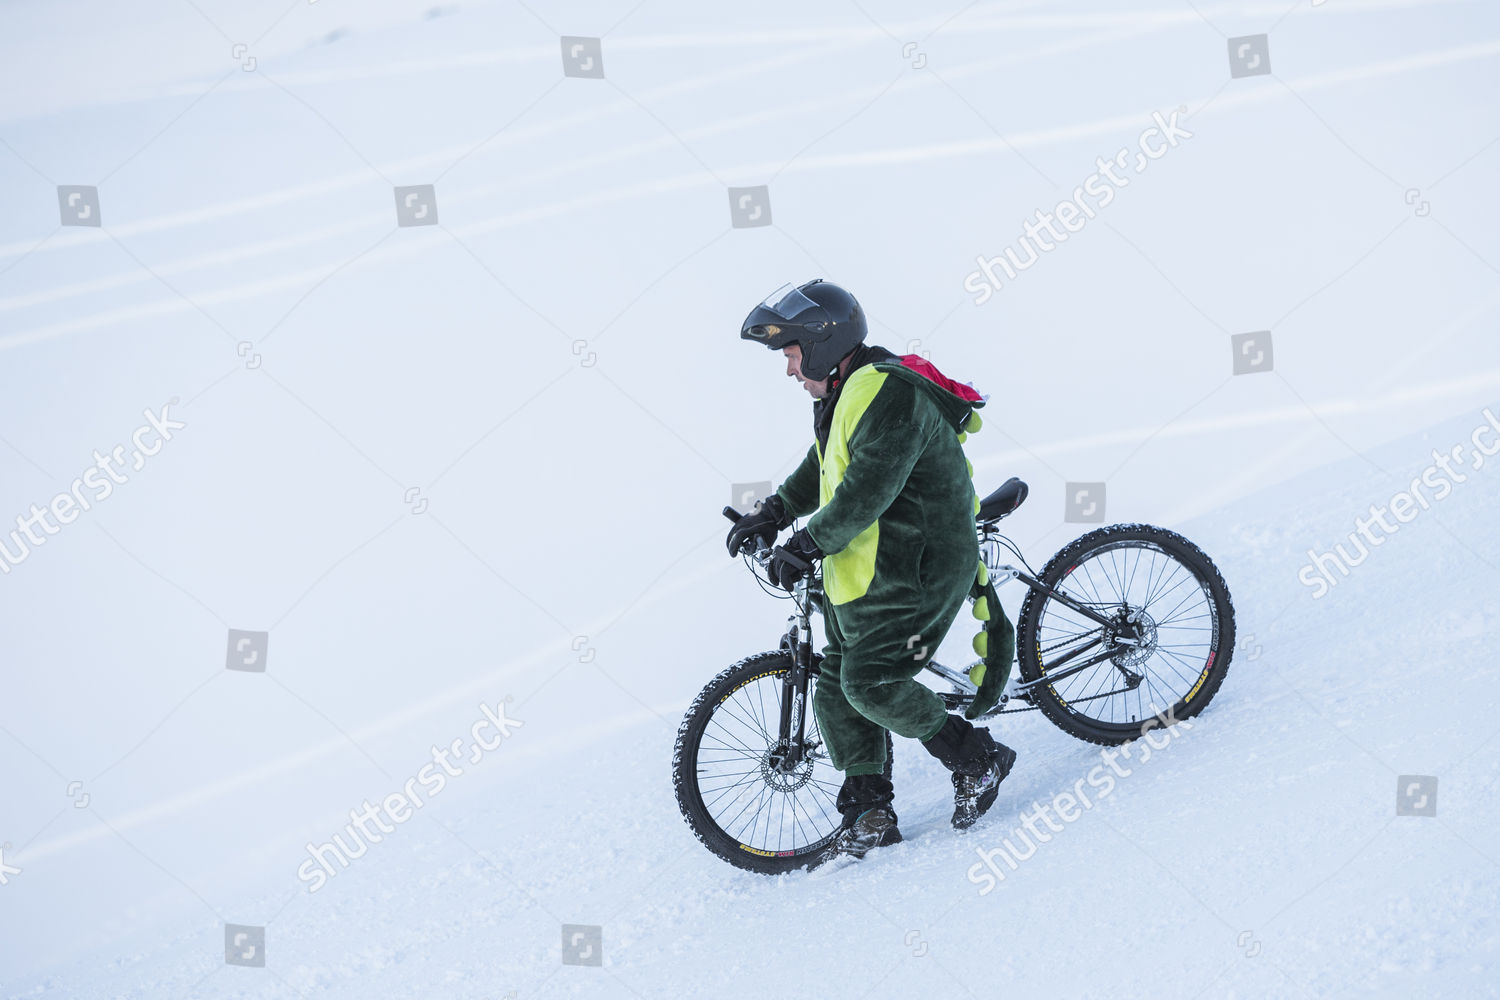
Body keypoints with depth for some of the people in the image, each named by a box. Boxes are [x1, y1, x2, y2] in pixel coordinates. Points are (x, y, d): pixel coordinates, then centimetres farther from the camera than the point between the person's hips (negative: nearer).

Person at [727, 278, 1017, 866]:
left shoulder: (887, 394, -19)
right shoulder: (847, 394, 15)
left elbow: (868, 491, -26)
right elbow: (821, 471, 27)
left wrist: (806, 545, -22)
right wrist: (772, 514, 15)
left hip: (911, 573, -11)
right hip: (860, 576, 11)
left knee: (872, 682, -16)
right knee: (837, 691, 8)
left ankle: (978, 760, -1)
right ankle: (869, 810, 15)